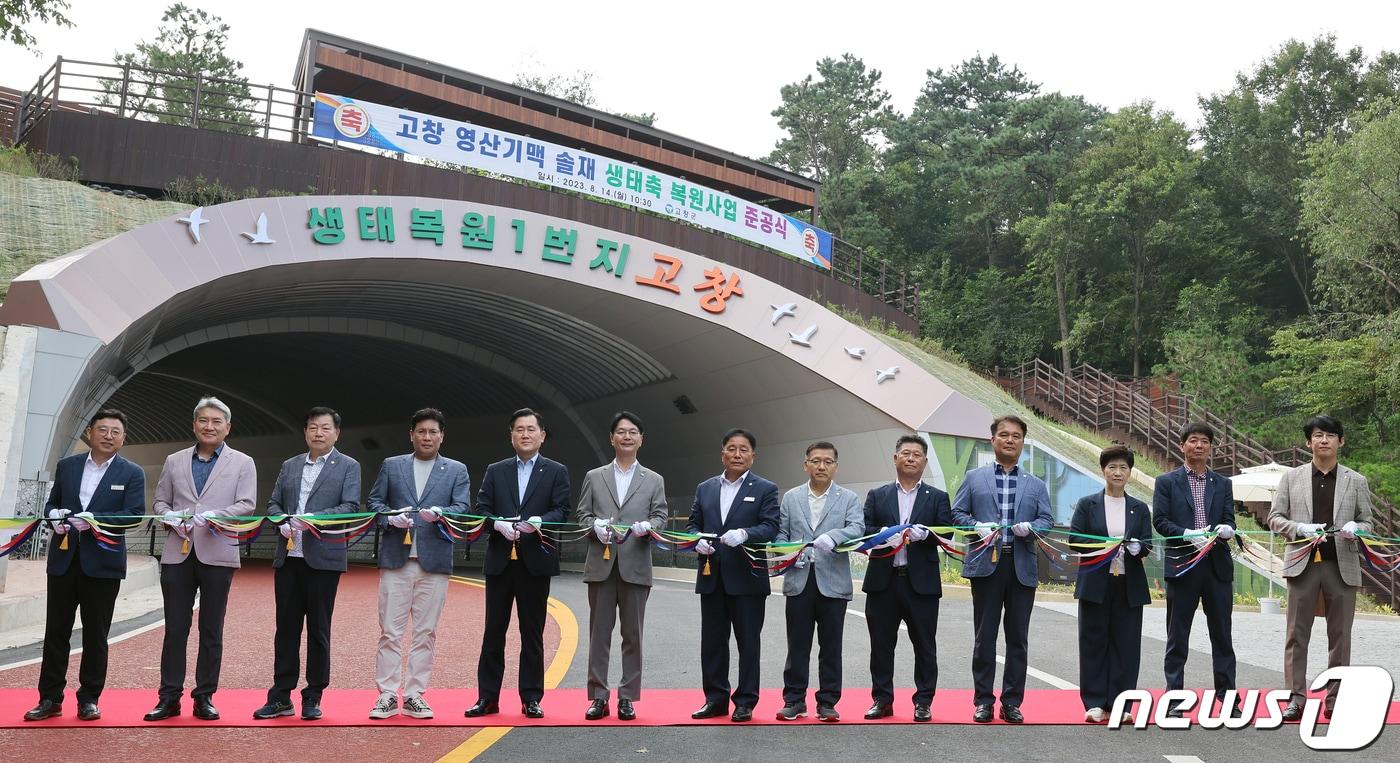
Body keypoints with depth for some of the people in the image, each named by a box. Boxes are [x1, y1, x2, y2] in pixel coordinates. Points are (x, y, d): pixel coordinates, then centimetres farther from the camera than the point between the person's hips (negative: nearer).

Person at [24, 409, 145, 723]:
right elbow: (51, 503, 16)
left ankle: (89, 699, 14)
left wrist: (95, 520, -21)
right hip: (63, 559, 3)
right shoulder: (66, 466, 9)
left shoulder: (131, 473, 0)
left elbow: (134, 515, -9)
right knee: (56, 630, 6)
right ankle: (50, 698, 15)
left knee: (96, 634, 4)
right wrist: (54, 515, -7)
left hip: (103, 563, -3)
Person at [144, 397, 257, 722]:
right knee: (175, 628, 4)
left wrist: (213, 516, -18)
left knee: (211, 630, 5)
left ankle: (204, 697, 12)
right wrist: (169, 516, -6)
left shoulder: (242, 463, 7)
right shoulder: (174, 461, 15)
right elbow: (160, 500, 16)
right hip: (178, 553, 2)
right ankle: (169, 698, 11)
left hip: (217, 554, -2)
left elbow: (246, 505, -2)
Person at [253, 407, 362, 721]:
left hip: (323, 558, -4)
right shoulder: (290, 466, 15)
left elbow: (350, 507, -8)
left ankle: (313, 698, 12)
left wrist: (314, 518, -20)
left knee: (318, 630, 2)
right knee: (286, 627, 8)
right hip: (288, 557, 4)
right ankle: (280, 697, 15)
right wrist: (282, 523, -7)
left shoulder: (348, 467, 2)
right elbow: (273, 504, 13)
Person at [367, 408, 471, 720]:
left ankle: (414, 695, 11)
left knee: (425, 632, 3)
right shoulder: (391, 466, 12)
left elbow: (463, 508, 0)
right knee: (390, 630, 1)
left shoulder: (456, 470, 9)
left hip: (434, 561, 0)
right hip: (396, 558, 0)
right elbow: (374, 501, 9)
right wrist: (391, 518, -10)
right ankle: (387, 695, 8)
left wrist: (439, 513, -20)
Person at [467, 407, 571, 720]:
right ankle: (487, 697, 13)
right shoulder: (495, 471, 12)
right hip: (500, 561, 2)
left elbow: (562, 511, -3)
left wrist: (539, 522, -22)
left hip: (535, 561, -2)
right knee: (493, 631, 5)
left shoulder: (556, 472, 6)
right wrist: (498, 524, -14)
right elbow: (481, 508, 5)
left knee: (532, 633, 4)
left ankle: (531, 698, 12)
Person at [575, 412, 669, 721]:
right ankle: (598, 697, 9)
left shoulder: (654, 481, 12)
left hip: (635, 566, 0)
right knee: (599, 632, 3)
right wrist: (596, 526, -12)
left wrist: (647, 526, -17)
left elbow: (660, 517, 5)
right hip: (601, 565, 0)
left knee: (633, 634, 3)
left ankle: (627, 698, 10)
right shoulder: (594, 477, 13)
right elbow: (582, 515, 9)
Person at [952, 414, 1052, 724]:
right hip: (986, 563, -2)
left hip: (1023, 567, 2)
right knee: (985, 636, 3)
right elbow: (957, 513, 5)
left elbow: (1047, 520, 7)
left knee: (1018, 637, 5)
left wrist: (1029, 527, -14)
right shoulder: (974, 478, 10)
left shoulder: (1036, 485, 15)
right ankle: (983, 701, 11)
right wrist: (977, 527, -13)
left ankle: (1012, 702, 15)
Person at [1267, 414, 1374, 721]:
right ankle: (1296, 698, 6)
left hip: (1342, 566, 1)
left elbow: (1367, 523, 10)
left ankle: (1335, 700, 13)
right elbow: (1275, 518, 5)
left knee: (1339, 636, 5)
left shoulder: (1356, 482, 8)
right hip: (1303, 564, 0)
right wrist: (1301, 529, -13)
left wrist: (1354, 527, -14)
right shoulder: (1292, 478, 7)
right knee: (1297, 635, 1)